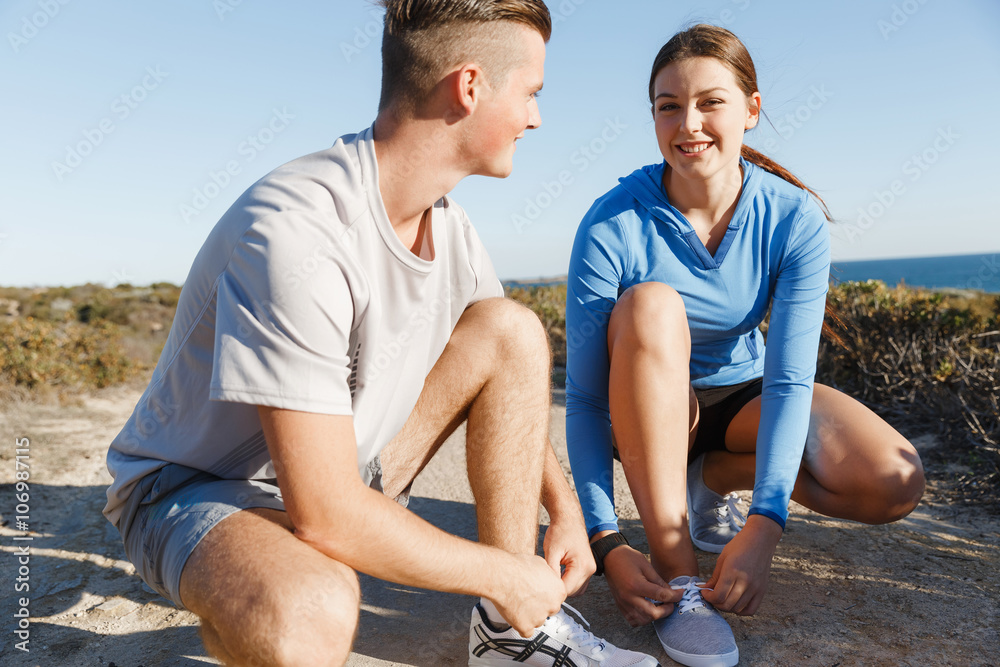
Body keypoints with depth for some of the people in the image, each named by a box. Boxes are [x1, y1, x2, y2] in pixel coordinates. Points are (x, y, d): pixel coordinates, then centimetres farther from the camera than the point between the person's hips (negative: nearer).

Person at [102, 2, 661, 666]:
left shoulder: (451, 227, -5)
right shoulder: (295, 232, -32)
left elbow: (510, 377, 10)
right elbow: (326, 516, -32)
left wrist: (565, 507, 1)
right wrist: (504, 574, -19)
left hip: (340, 460, 8)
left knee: (514, 330, -8)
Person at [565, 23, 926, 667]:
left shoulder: (795, 219, -16)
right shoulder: (612, 226, -23)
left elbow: (790, 379, -22)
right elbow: (585, 396, -23)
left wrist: (766, 522, -35)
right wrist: (606, 541, -32)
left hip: (741, 395, 2)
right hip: (649, 408, -2)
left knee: (894, 485, -22)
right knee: (650, 304, -34)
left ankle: (710, 477, 5)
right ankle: (675, 565, -29)